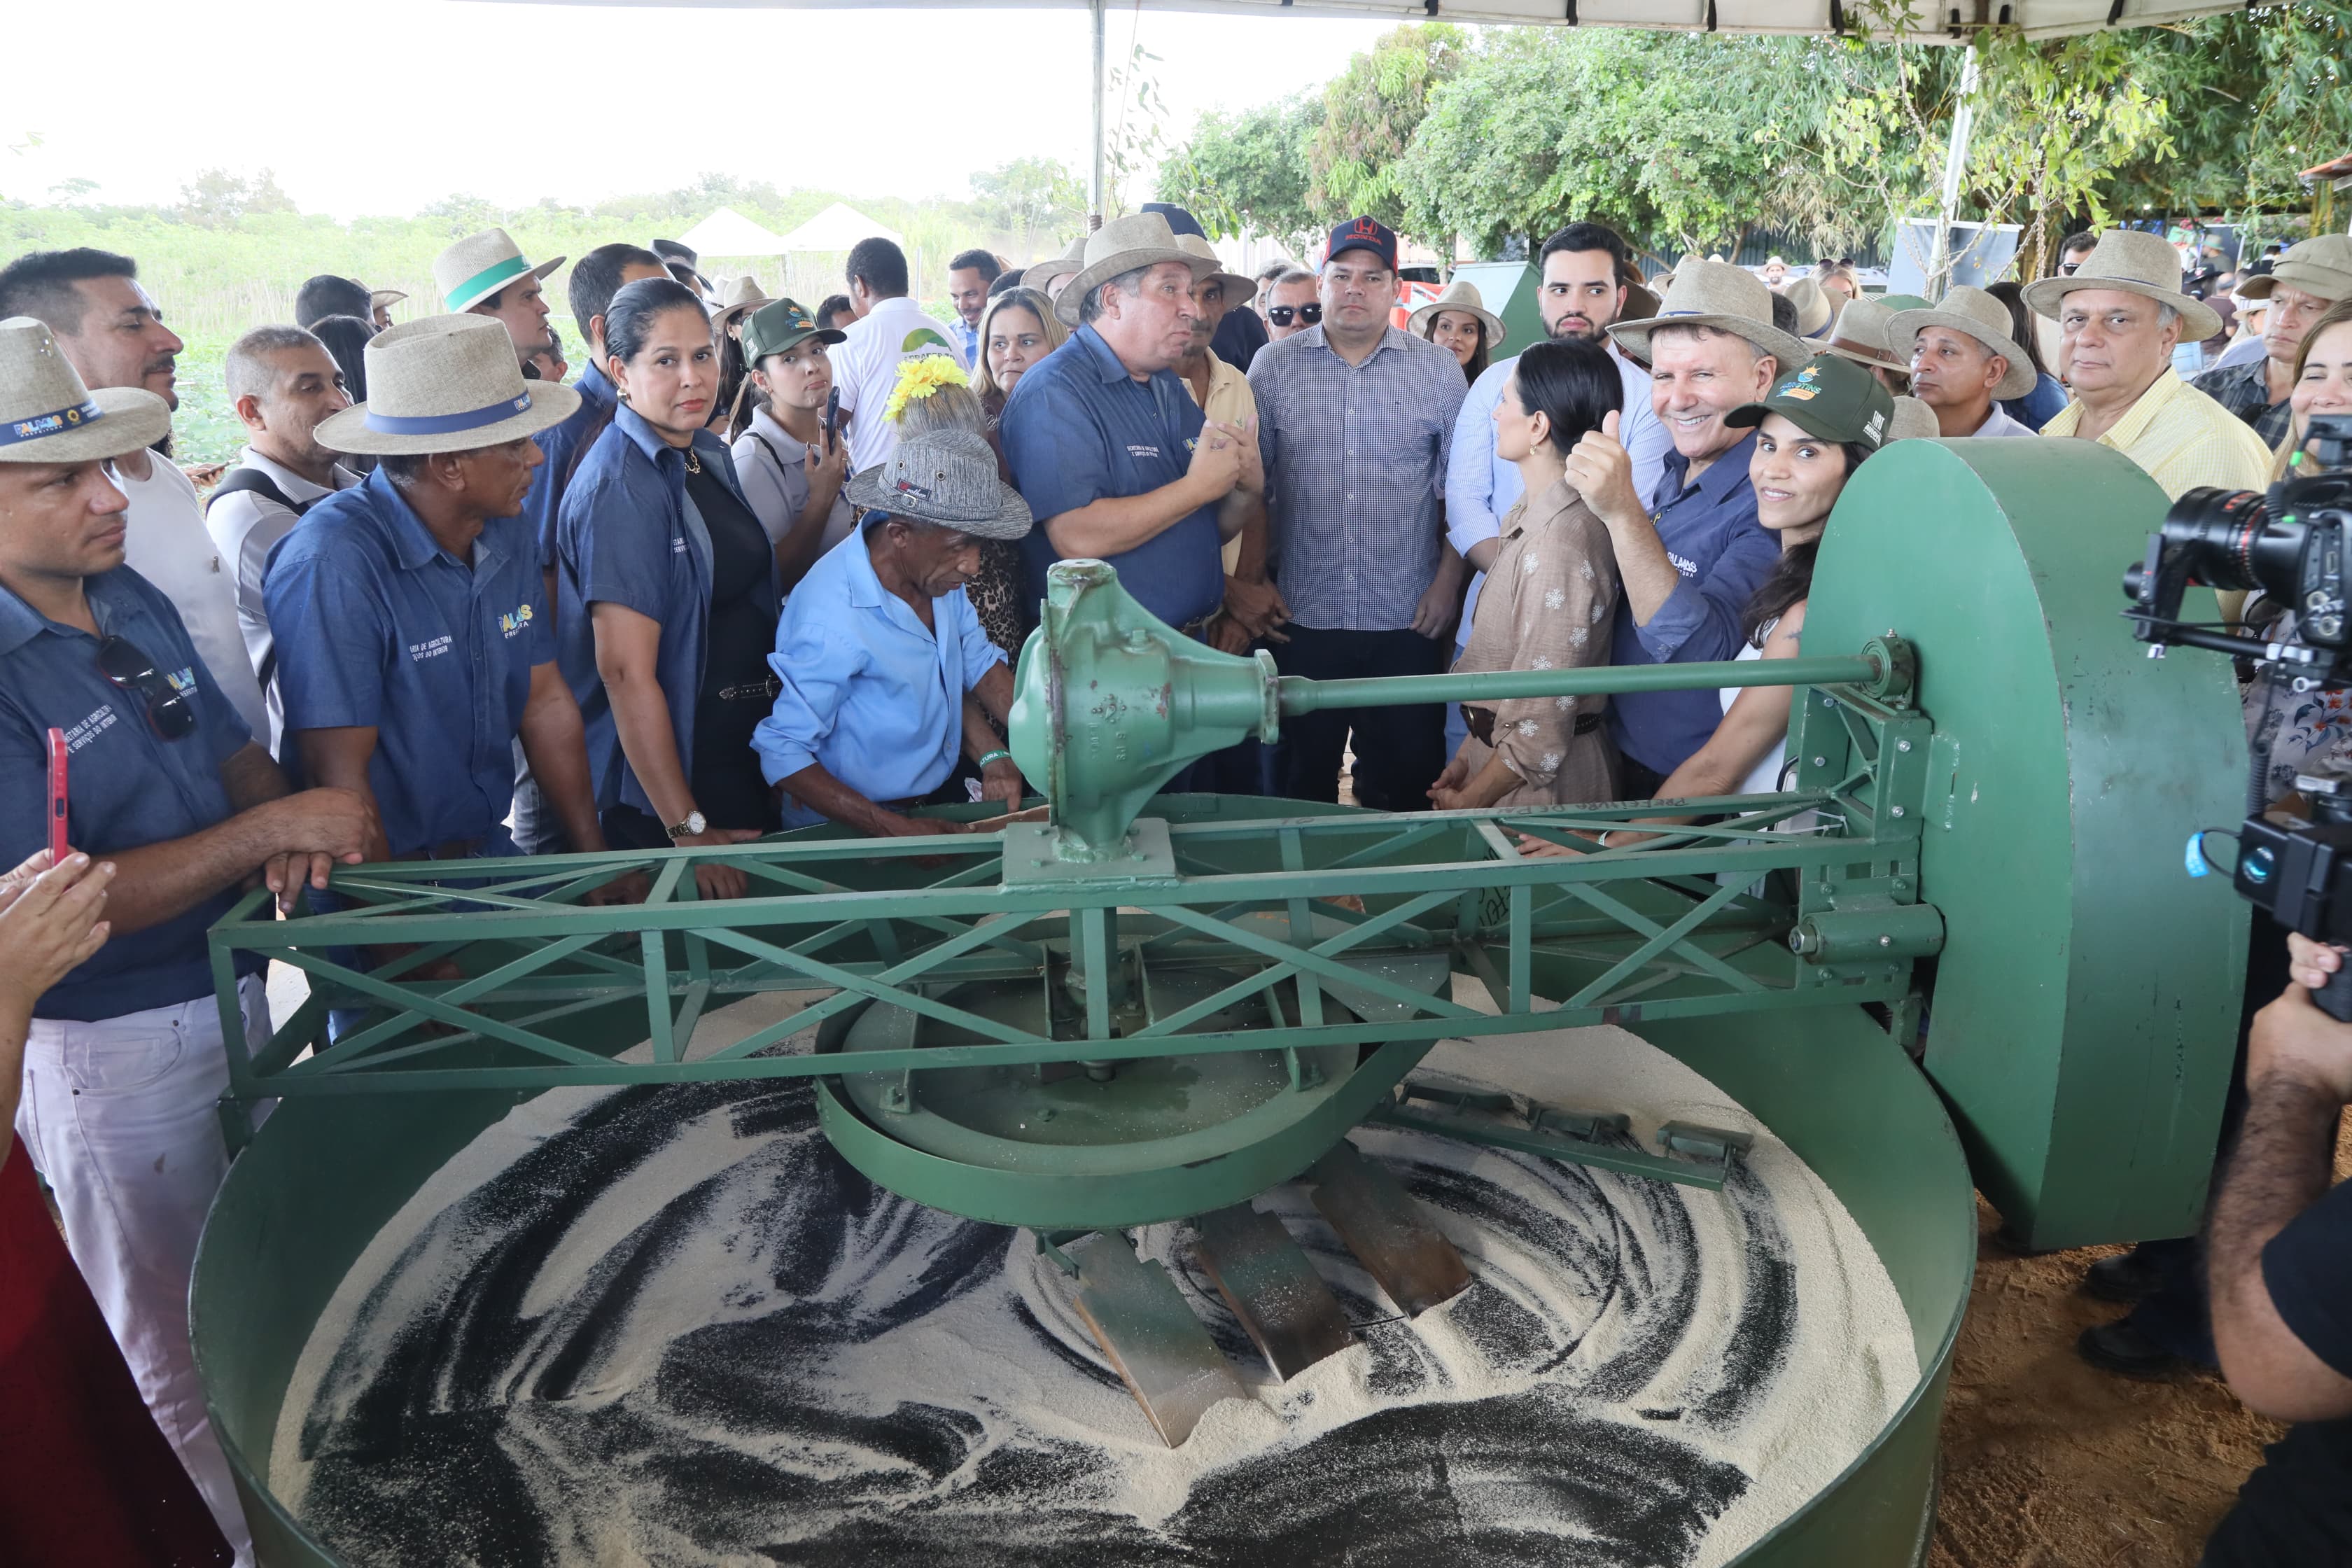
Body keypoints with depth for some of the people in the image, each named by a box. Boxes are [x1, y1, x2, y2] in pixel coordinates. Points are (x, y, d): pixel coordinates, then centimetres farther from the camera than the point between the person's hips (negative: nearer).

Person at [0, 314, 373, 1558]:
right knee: (178, 1347, 14)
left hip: (236, 996, 8)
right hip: (109, 1049, -8)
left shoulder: (131, 601, 1)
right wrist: (266, 831, -25)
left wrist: (287, 826, -10)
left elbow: (232, 748, 12)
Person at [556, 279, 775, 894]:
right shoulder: (618, 488, -20)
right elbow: (626, 672, -25)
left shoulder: (711, 455, 6)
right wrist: (688, 830, -25)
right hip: (665, 773, -9)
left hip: (749, 748, 9)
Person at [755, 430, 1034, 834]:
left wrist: (994, 756, -5)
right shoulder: (830, 623, -26)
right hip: (851, 832, -7)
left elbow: (975, 664, 11)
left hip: (940, 802, 7)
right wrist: (897, 830, -24)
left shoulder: (935, 567, -4)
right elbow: (782, 755, -19)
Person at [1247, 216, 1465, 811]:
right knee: (1301, 780, 11)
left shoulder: (1438, 370, 4)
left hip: (1408, 621, 0)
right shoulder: (1274, 365, 4)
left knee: (1404, 783, 8)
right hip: (1301, 617, 0)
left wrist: (1448, 582, -2)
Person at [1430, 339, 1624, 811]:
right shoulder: (1531, 513, 3)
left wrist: (1467, 803, -14)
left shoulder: (1561, 544, -26)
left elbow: (1541, 725, -25)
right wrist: (1469, 755, 6)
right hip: (1494, 748, 8)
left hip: (1534, 786, -8)